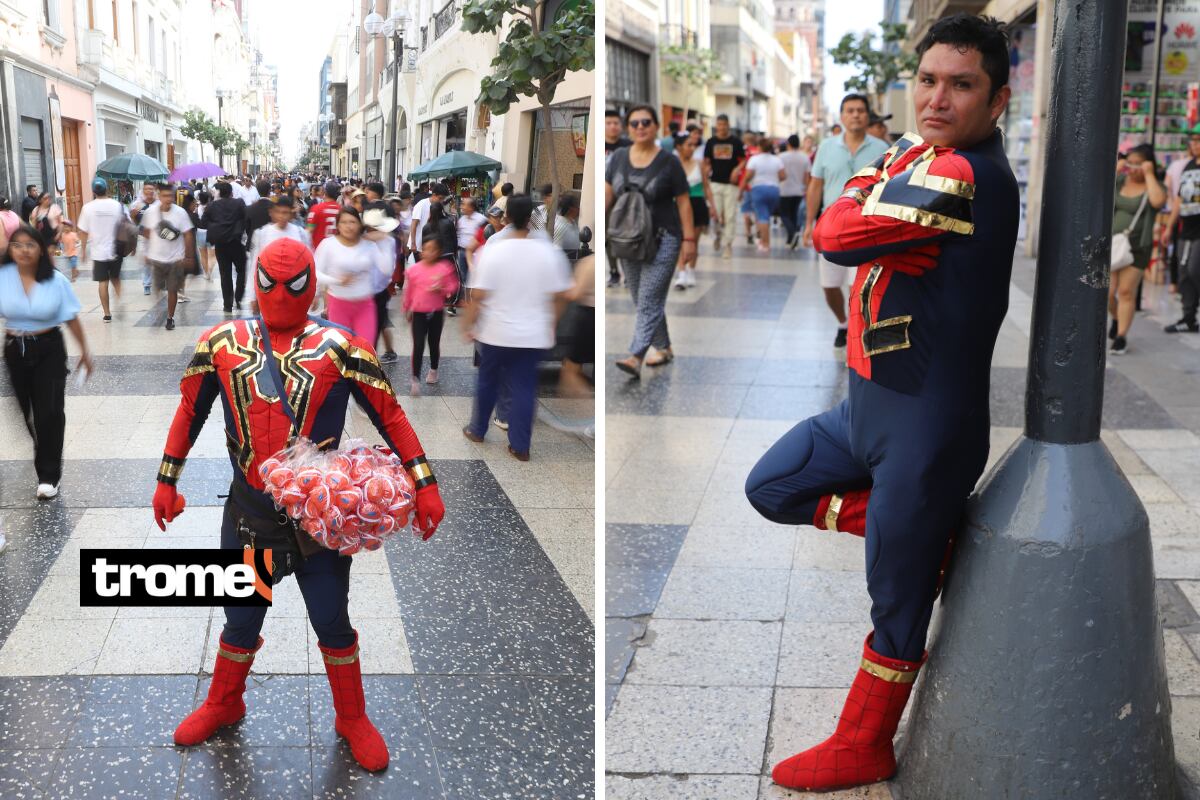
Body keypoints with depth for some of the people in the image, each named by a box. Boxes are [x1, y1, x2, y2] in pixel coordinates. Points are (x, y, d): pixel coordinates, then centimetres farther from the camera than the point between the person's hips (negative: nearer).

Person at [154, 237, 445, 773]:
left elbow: (390, 415, -7)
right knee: (240, 619, 18)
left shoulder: (339, 348, -10)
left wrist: (423, 484, -12)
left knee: (331, 621, 10)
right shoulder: (222, 344, -1)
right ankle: (223, 706, 43)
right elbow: (190, 411, 11)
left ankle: (352, 719, 30)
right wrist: (167, 481, 12)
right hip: (248, 512, 2)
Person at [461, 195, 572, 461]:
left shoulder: (492, 250, -12)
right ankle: (520, 446, 11)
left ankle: (477, 430, 35)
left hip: (496, 333, -1)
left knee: (487, 382, 18)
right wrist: (550, 323, 13)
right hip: (534, 335, 1)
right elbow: (560, 295, -2)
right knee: (524, 388, 8)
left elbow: (478, 295, -13)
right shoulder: (549, 251, -8)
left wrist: (468, 325, -1)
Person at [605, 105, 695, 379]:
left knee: (649, 300, -13)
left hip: (662, 240, -5)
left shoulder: (669, 162, -5)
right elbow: (607, 194, 7)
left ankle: (635, 358, -22)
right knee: (642, 301, 12)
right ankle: (664, 348, 27)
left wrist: (689, 238, -7)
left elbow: (683, 202, -3)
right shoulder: (619, 158, 7)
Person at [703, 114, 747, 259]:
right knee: (716, 214, -4)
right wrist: (706, 172, -6)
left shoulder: (736, 141, 3)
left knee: (730, 215, -1)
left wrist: (737, 169, -11)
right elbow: (706, 161, 10)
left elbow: (743, 160, 7)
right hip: (715, 182, 1)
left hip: (731, 183, -1)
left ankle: (728, 244, 7)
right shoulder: (711, 142, 6)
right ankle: (717, 235, 25)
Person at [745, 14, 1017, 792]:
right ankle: (930, 532, 19)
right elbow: (835, 220, 5)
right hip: (871, 400, 10)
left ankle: (863, 749, 24)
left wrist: (869, 199, -4)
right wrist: (883, 175, -13)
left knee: (898, 595, 6)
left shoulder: (965, 175, -22)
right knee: (772, 488, 20)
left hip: (928, 421, -9)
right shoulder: (921, 157, 8)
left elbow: (839, 234, -24)